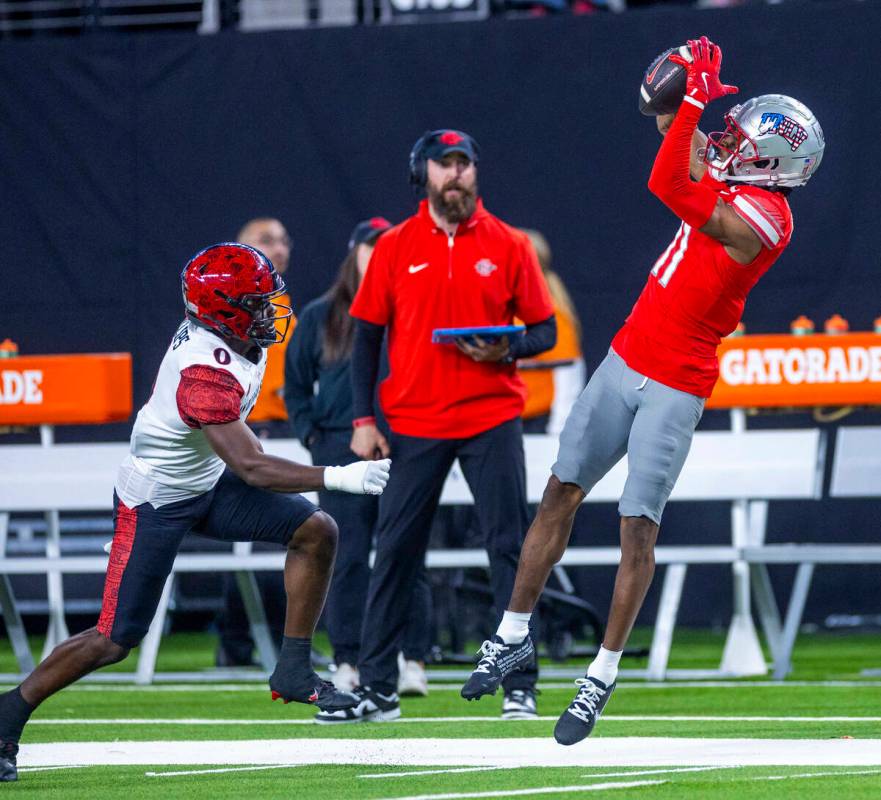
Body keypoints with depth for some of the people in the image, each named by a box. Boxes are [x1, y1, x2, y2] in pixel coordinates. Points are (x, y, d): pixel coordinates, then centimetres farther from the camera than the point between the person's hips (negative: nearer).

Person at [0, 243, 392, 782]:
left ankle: (294, 673, 2)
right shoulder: (205, 373, -34)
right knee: (114, 641, -7)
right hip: (156, 503, -9)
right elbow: (250, 468, -36)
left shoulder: (235, 341, -8)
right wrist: (337, 477, -37)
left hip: (207, 485, 9)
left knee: (316, 532, -5)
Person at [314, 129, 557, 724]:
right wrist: (364, 418, -1)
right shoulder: (395, 247, 5)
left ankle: (520, 686, 2)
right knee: (394, 551, 0)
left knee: (509, 550, -3)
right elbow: (367, 335, 7)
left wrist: (506, 351, -16)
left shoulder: (507, 245, 4)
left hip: (492, 421, -1)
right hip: (413, 424, 1)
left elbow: (545, 331, 6)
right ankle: (377, 690, 5)